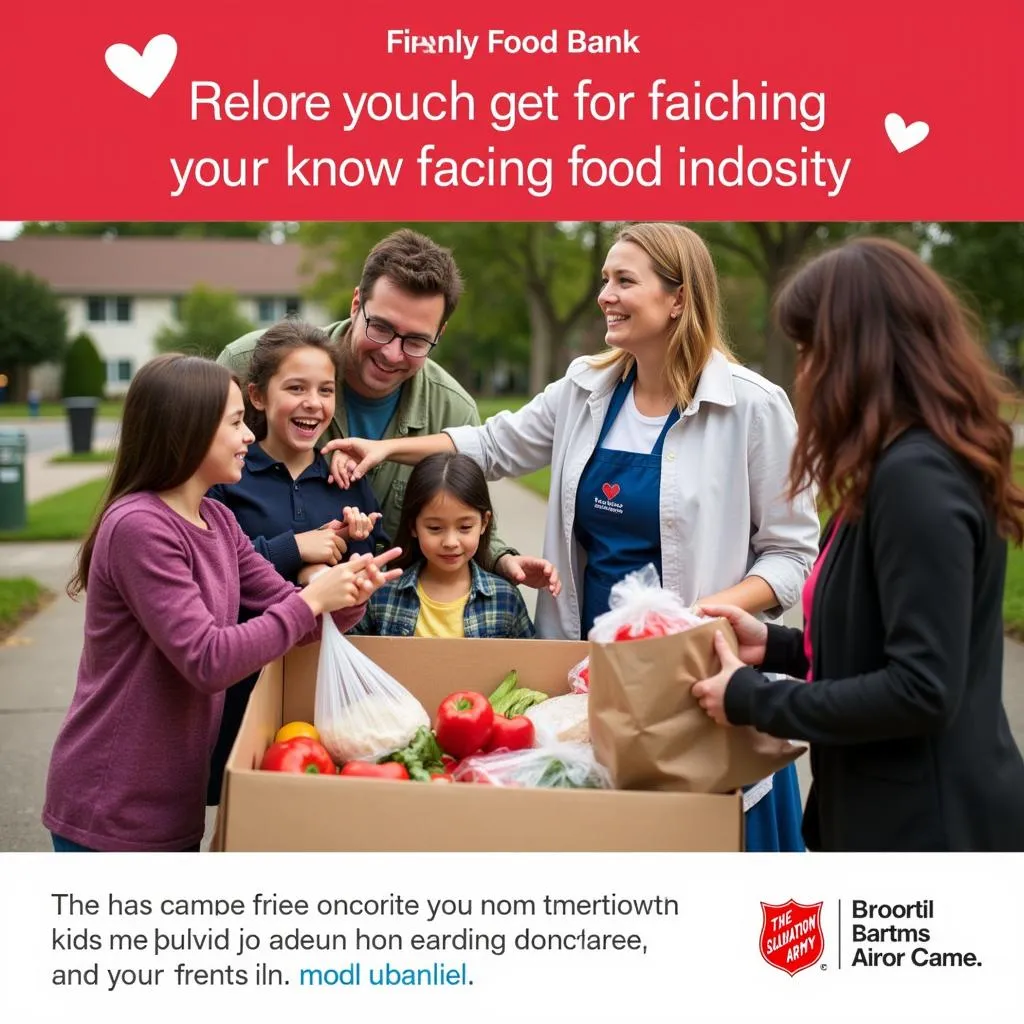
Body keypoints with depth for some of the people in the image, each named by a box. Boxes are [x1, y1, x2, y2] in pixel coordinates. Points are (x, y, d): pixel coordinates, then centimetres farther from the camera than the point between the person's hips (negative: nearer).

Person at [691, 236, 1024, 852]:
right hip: (902, 812, 9)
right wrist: (776, 646, 9)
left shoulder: (916, 476, -21)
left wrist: (754, 700, -17)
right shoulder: (915, 464, 11)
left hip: (929, 825, -9)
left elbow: (923, 690, -25)